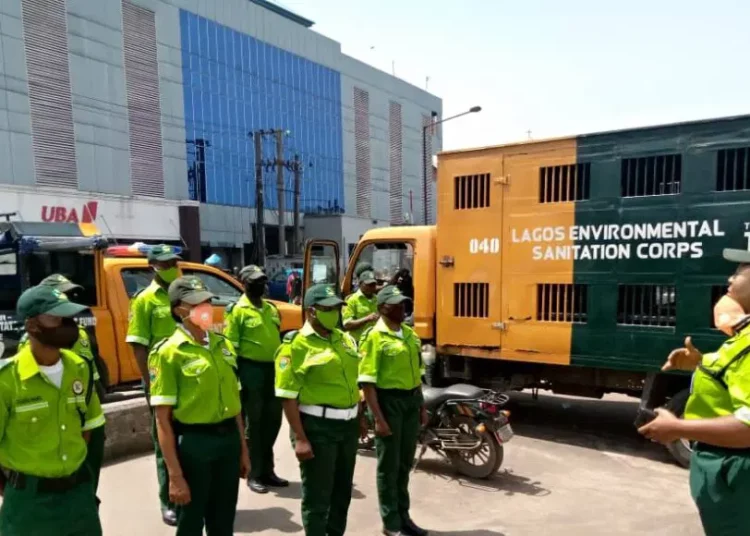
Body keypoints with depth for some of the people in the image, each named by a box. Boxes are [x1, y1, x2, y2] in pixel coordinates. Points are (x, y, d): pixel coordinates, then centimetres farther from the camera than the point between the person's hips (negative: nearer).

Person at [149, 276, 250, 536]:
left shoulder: (223, 345, 6)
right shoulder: (168, 352, -12)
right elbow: (163, 420, -13)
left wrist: (242, 448, 11)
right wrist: (175, 476, -15)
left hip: (229, 439, 5)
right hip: (193, 442, -5)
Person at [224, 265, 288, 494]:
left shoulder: (271, 308, 13)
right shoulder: (238, 311, -7)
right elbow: (232, 347, -10)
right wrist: (237, 380, -14)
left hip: (273, 369, 7)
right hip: (252, 370, -6)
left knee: (273, 421, 13)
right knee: (254, 423, 4)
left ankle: (267, 470, 28)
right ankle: (254, 475, 17)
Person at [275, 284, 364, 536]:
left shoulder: (345, 339, 9)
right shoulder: (296, 345, -13)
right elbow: (288, 396, -15)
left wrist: (360, 419, 16)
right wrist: (300, 438, -19)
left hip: (348, 424, 7)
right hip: (317, 426, -7)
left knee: (343, 489, 21)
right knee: (317, 496, 5)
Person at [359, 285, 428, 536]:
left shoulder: (410, 334, 10)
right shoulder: (374, 337, -13)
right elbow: (367, 382, -16)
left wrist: (421, 406, 16)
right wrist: (378, 418, -19)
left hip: (411, 401, 7)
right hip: (389, 402, -7)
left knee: (405, 462, 18)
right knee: (389, 465, 5)